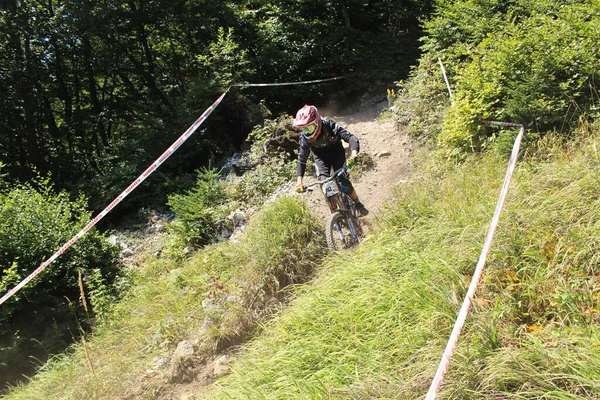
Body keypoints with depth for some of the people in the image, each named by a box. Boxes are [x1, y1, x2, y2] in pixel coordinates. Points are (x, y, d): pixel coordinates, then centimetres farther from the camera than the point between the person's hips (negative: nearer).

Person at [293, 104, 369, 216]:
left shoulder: (329, 125, -32)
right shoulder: (304, 136, -24)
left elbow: (350, 137, -39)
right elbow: (302, 158, -19)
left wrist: (354, 154, -59)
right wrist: (299, 180, -30)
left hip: (336, 153, -2)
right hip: (320, 157, 2)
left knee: (344, 181, -18)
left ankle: (358, 204, 6)